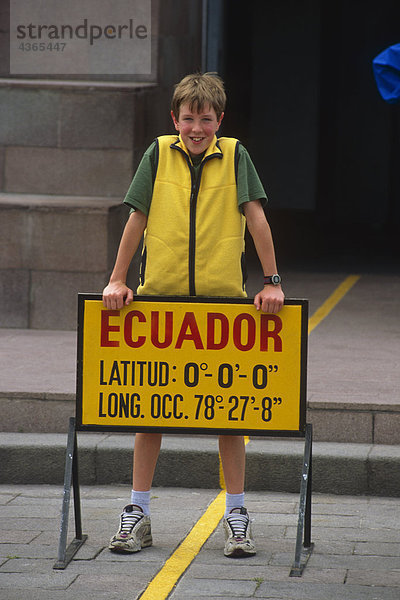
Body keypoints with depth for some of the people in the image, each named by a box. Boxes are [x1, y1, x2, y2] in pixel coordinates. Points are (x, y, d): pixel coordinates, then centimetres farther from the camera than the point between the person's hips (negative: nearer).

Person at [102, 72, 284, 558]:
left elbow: (255, 216, -3)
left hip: (222, 299, -1)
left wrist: (272, 281, -8)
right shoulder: (159, 154, 3)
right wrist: (117, 280, 1)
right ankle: (138, 511, 11)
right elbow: (137, 219, 4)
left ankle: (236, 513, 10)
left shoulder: (233, 156, 1)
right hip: (159, 298, 1)